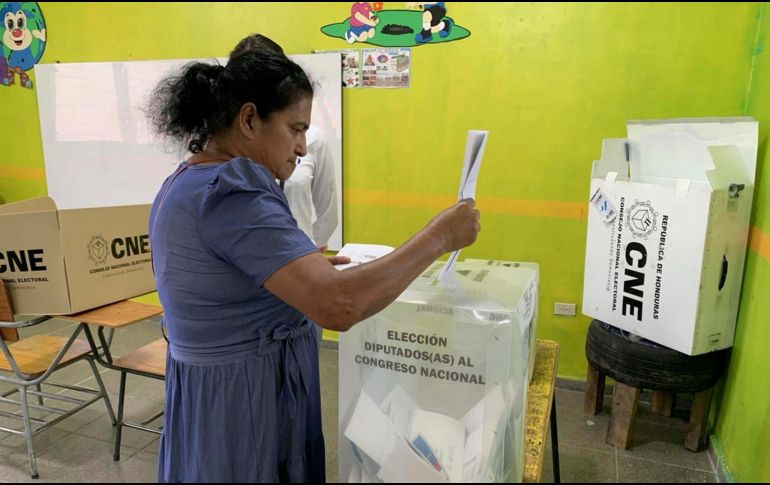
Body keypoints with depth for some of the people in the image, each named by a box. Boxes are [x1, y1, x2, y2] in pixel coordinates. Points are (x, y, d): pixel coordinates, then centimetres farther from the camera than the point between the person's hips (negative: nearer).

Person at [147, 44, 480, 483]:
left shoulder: (185, 183, 6)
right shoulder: (231, 193, -26)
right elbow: (339, 307, -35)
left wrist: (307, 265, 11)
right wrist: (438, 237, -25)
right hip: (243, 398, -9)